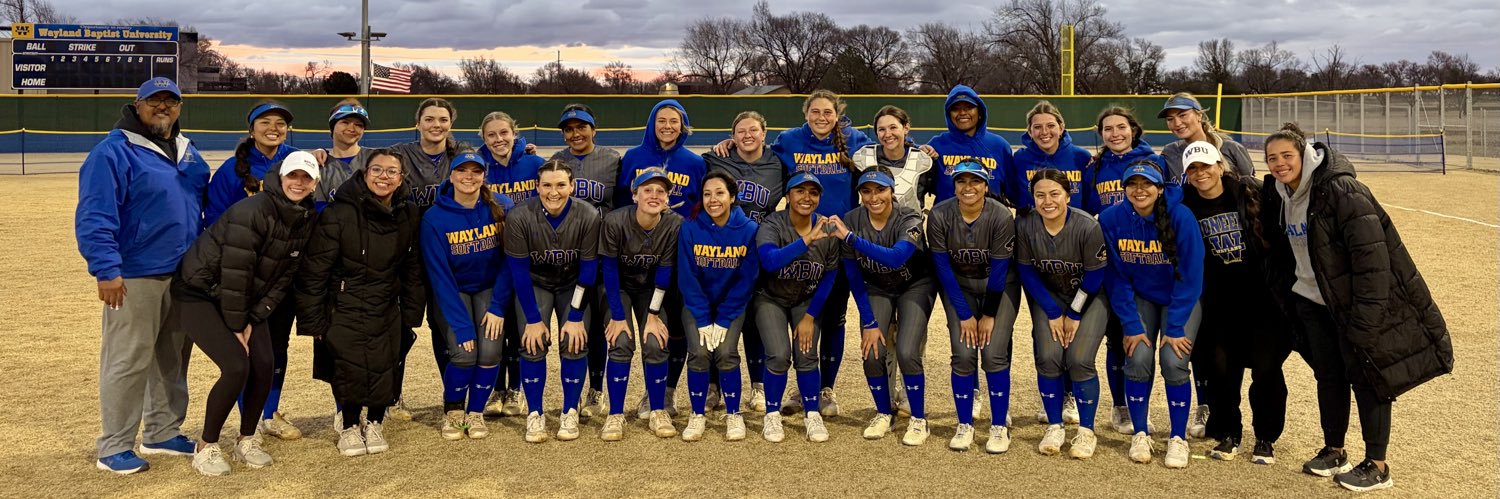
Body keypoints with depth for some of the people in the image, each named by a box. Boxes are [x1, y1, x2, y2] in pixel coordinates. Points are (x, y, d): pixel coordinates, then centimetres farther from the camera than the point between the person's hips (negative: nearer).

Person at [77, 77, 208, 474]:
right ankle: (114, 447, 8)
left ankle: (163, 432, 27)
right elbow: (94, 217, -16)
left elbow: (204, 204, 21)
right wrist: (106, 269, -23)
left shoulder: (187, 151, 14)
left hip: (185, 274, 8)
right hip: (134, 277, -8)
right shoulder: (114, 152, -11)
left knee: (173, 359, 15)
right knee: (127, 361, -3)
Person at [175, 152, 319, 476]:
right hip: (199, 293, -7)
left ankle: (246, 442, 14)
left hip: (245, 298, 7)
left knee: (264, 364, -6)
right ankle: (206, 447, 1)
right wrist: (235, 327, -17)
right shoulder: (253, 211, -25)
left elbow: (283, 278, -1)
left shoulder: (307, 220, -4)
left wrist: (253, 320, -9)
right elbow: (235, 273, -23)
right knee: (236, 366, -18)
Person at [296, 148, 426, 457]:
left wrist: (412, 313, 8)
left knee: (384, 368, -3)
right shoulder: (339, 214, -16)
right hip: (343, 307, -4)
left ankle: (375, 423, 23)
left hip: (386, 310, 4)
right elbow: (314, 270, -12)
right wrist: (312, 320, -12)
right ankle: (349, 427, 17)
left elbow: (412, 269, 10)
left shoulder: (409, 215, 0)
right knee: (350, 368, -10)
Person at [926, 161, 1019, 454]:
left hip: (1000, 287, -1)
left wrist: (989, 315, -11)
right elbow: (943, 268, -13)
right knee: (963, 355, -9)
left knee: (994, 353, -13)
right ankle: (964, 426, 7)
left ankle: (1000, 426, 3)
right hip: (958, 286, 1)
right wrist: (964, 314, -12)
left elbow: (999, 270, -16)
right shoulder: (940, 216, -18)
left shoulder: (1001, 217, -22)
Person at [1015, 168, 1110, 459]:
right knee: (1048, 356, -14)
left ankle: (1086, 431, 2)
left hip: (1090, 296, -2)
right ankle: (1054, 427, 5)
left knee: (1079, 359, -16)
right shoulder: (1025, 226, -18)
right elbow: (1027, 272, -7)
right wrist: (1053, 313, -8)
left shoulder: (1088, 227, -25)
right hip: (1048, 295, 3)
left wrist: (1074, 314, -8)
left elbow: (1094, 276, -14)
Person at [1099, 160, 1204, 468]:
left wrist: (1176, 327, -20)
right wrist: (1131, 325, -14)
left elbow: (1190, 277, -19)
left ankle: (1178, 439, 2)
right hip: (1139, 298, 2)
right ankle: (1140, 434, 5)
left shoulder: (1181, 217, -23)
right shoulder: (1112, 219, -17)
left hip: (1181, 299, -2)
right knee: (1139, 357, -14)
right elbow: (1117, 277, -10)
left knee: (1174, 360, -17)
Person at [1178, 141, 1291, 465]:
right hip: (1221, 301, 2)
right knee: (1220, 364, -1)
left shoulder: (1251, 192, -7)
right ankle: (1228, 435, 17)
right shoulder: (1187, 208, 1)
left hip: (1264, 293, -2)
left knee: (1265, 365, -4)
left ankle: (1266, 438, 14)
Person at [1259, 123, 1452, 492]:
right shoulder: (1277, 197, 3)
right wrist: (1286, 301, 16)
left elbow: (1372, 255, -24)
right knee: (1328, 377, 15)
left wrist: (1364, 316, -25)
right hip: (1312, 302, 7)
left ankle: (1377, 466, 12)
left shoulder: (1343, 192, -22)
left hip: (1355, 304, -7)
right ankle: (1334, 451, 30)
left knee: (1366, 377, 1)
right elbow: (1281, 252, 16)